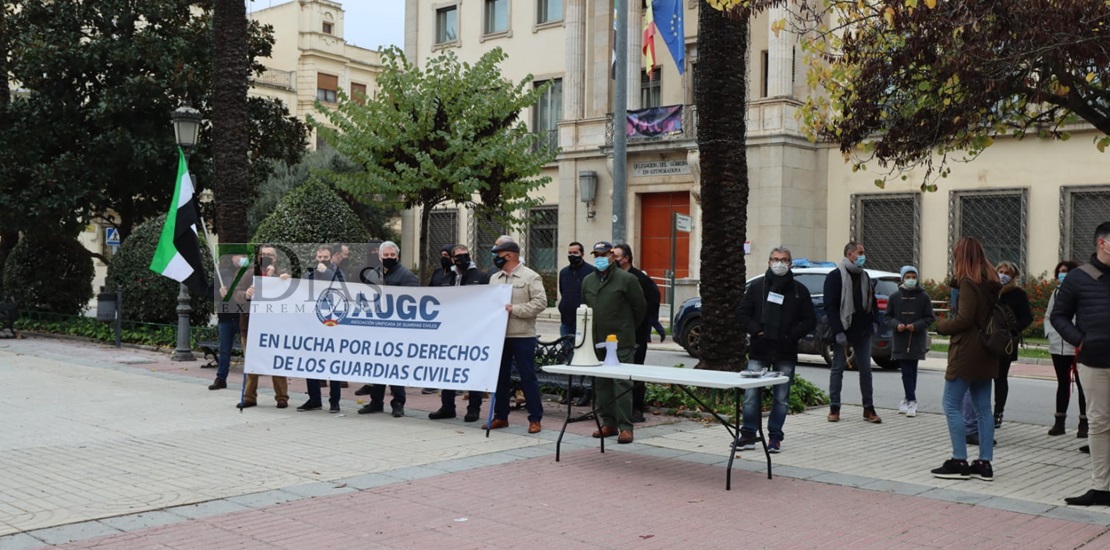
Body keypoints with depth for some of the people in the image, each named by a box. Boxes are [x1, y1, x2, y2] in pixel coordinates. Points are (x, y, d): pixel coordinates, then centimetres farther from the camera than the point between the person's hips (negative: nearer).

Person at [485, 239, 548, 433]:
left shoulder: (530, 277, -5)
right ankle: (500, 416, 21)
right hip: (499, 335, 6)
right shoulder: (495, 278, 14)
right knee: (500, 377, 11)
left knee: (528, 377, -1)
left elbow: (540, 302, -14)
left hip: (522, 336, -6)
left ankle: (535, 419, 6)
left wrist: (515, 309, -19)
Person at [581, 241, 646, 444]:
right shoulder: (588, 281, 13)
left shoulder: (626, 279, -5)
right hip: (596, 342, 6)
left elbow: (640, 307, 1)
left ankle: (625, 427, -6)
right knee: (601, 384, 10)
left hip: (621, 342, -6)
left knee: (622, 384, -7)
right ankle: (608, 423, 19)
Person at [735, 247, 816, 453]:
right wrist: (755, 330, -9)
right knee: (751, 394, 0)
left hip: (786, 353, 0)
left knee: (781, 398, 6)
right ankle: (748, 434, 9)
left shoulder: (799, 290, 5)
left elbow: (810, 320, 6)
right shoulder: (757, 286, 5)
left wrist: (792, 335, -8)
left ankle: (775, 436, 15)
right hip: (759, 351, 0)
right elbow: (743, 313, 7)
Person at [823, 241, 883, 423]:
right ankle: (834, 408, 9)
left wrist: (875, 321, 8)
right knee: (838, 368, 2)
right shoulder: (835, 276, -8)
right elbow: (830, 306, -14)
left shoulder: (864, 276, 13)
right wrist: (838, 331, -20)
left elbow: (872, 301, 22)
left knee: (865, 369, 6)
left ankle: (868, 409, 11)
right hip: (843, 331, -6)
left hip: (862, 331, 6)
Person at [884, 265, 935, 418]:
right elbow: (888, 317, 7)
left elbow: (930, 318, 1)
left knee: (912, 371, 6)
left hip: (917, 340, 0)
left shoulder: (923, 297, -1)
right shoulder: (895, 296, 2)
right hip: (900, 341, 0)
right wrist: (896, 325, -13)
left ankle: (909, 399, 14)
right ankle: (911, 401, 3)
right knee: (906, 372, -1)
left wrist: (916, 326, -15)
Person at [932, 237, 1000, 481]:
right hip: (986, 354, 9)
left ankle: (959, 461, -2)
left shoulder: (968, 282, -15)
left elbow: (964, 319, -20)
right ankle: (984, 463, 12)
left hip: (967, 353, -9)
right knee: (983, 408, 10)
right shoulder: (992, 282, 11)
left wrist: (942, 326, -3)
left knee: (951, 405, -1)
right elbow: (994, 314, 17)